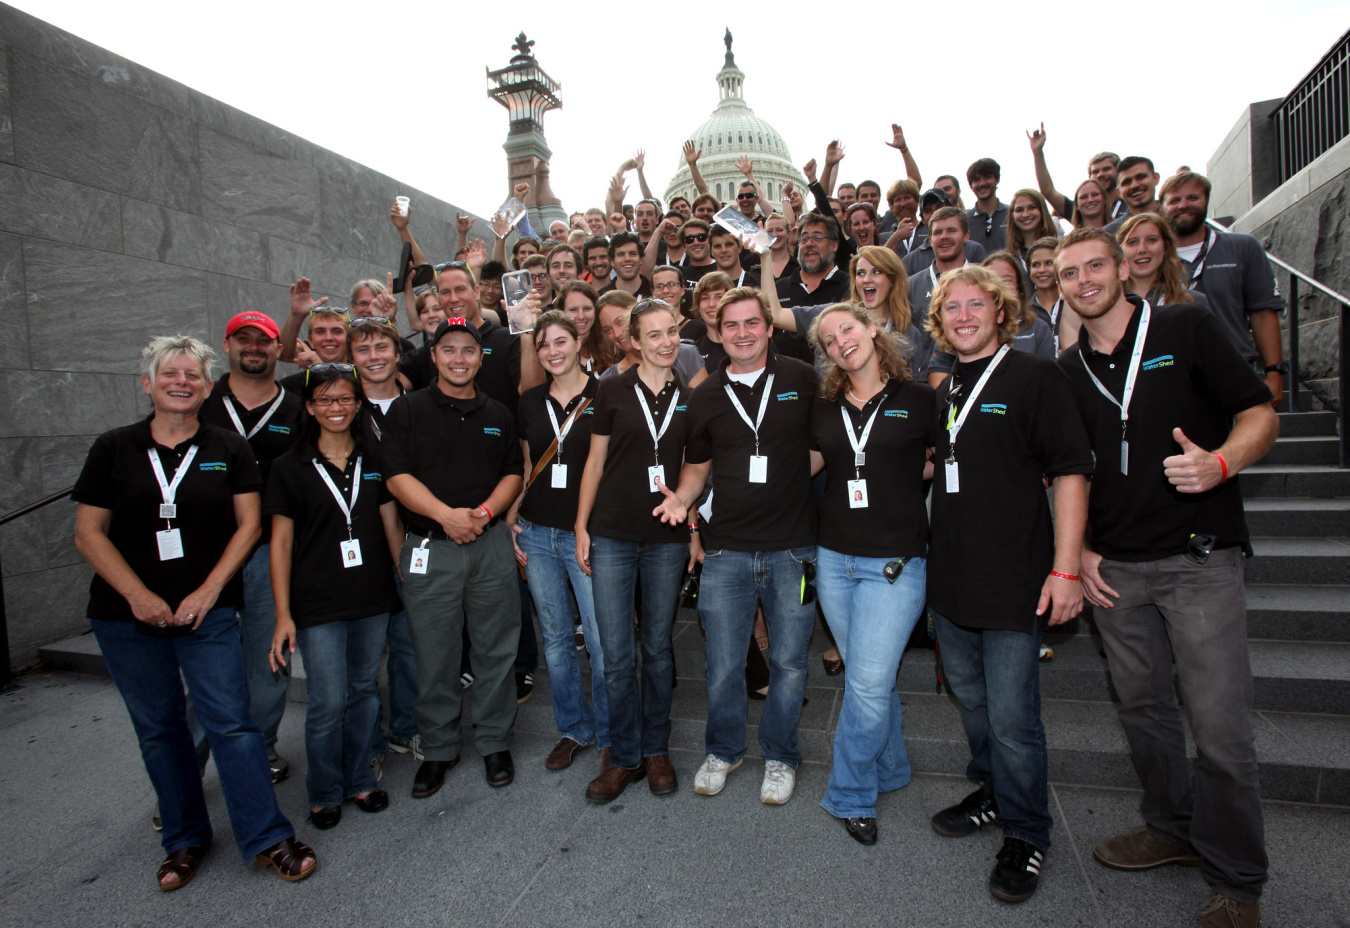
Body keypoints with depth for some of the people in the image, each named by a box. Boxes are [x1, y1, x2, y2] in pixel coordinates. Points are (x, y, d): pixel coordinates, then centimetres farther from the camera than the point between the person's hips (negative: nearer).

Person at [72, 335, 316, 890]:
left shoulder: (229, 450, 2)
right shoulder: (114, 449, 3)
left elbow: (248, 524, 0)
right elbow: (89, 534, 1)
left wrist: (209, 590, -9)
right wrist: (139, 596, -9)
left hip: (208, 611, -1)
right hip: (128, 616, 2)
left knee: (230, 722, -4)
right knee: (159, 730, 12)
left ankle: (268, 839, 6)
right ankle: (185, 839, 28)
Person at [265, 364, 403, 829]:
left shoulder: (374, 459, 5)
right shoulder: (290, 467, -2)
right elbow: (281, 541, -1)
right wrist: (283, 614, -5)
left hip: (373, 598, 3)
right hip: (318, 603, -2)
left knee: (365, 691, 13)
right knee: (328, 702, 1)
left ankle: (359, 779, 32)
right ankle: (324, 792, 24)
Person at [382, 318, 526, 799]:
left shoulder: (498, 414, 13)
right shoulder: (408, 409, 3)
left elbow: (514, 473, 10)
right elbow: (397, 475, -5)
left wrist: (484, 511, -8)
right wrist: (446, 514, -16)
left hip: (492, 544, 2)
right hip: (429, 547, -2)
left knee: (496, 650, 8)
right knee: (434, 655, 7)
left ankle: (494, 742, 26)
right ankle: (438, 749, 25)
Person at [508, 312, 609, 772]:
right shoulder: (530, 401, 9)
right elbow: (525, 467, 16)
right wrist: (511, 520, 8)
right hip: (537, 535, 5)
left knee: (602, 639, -1)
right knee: (556, 637, 13)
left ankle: (611, 735, 21)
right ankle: (573, 729, 31)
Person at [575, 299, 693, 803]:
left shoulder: (689, 397, 5)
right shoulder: (612, 390, 0)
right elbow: (595, 461, 4)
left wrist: (696, 526, 5)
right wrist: (581, 526, 0)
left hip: (668, 537, 1)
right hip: (612, 535, -1)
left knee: (658, 648, 12)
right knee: (616, 654, 3)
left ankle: (656, 750, 30)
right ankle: (624, 756, 22)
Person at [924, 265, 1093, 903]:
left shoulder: (1036, 376, -7)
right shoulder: (943, 391, 11)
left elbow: (1069, 471, -12)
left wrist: (1065, 568, -16)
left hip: (1014, 580, -6)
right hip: (950, 578, 6)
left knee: (1012, 719, 1)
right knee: (972, 701, 20)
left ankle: (1026, 835, 23)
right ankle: (992, 794, 41)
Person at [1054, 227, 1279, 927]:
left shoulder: (1186, 328, -1)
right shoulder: (1067, 371, 9)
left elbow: (1260, 415, -2)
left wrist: (1220, 464, -23)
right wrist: (1077, 551, 5)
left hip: (1199, 558, -4)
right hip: (1115, 567, 4)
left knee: (1220, 726, -2)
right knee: (1143, 710, 15)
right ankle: (1173, 828, 37)